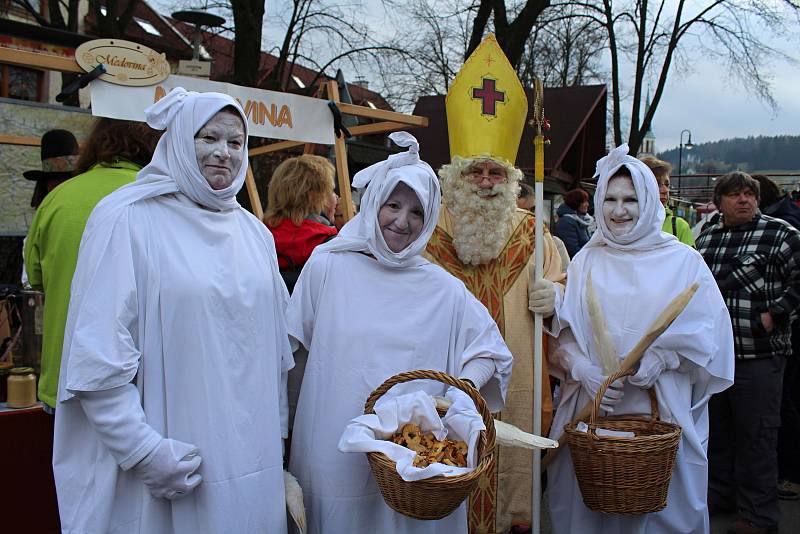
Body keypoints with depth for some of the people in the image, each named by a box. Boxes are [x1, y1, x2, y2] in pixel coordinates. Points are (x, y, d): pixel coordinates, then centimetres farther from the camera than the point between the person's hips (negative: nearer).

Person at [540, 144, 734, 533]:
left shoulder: (683, 261, 2)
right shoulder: (586, 262, 7)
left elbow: (707, 331, -1)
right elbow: (564, 332, 5)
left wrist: (660, 359, -15)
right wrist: (584, 370, -12)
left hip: (660, 411, -1)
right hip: (591, 409, 2)